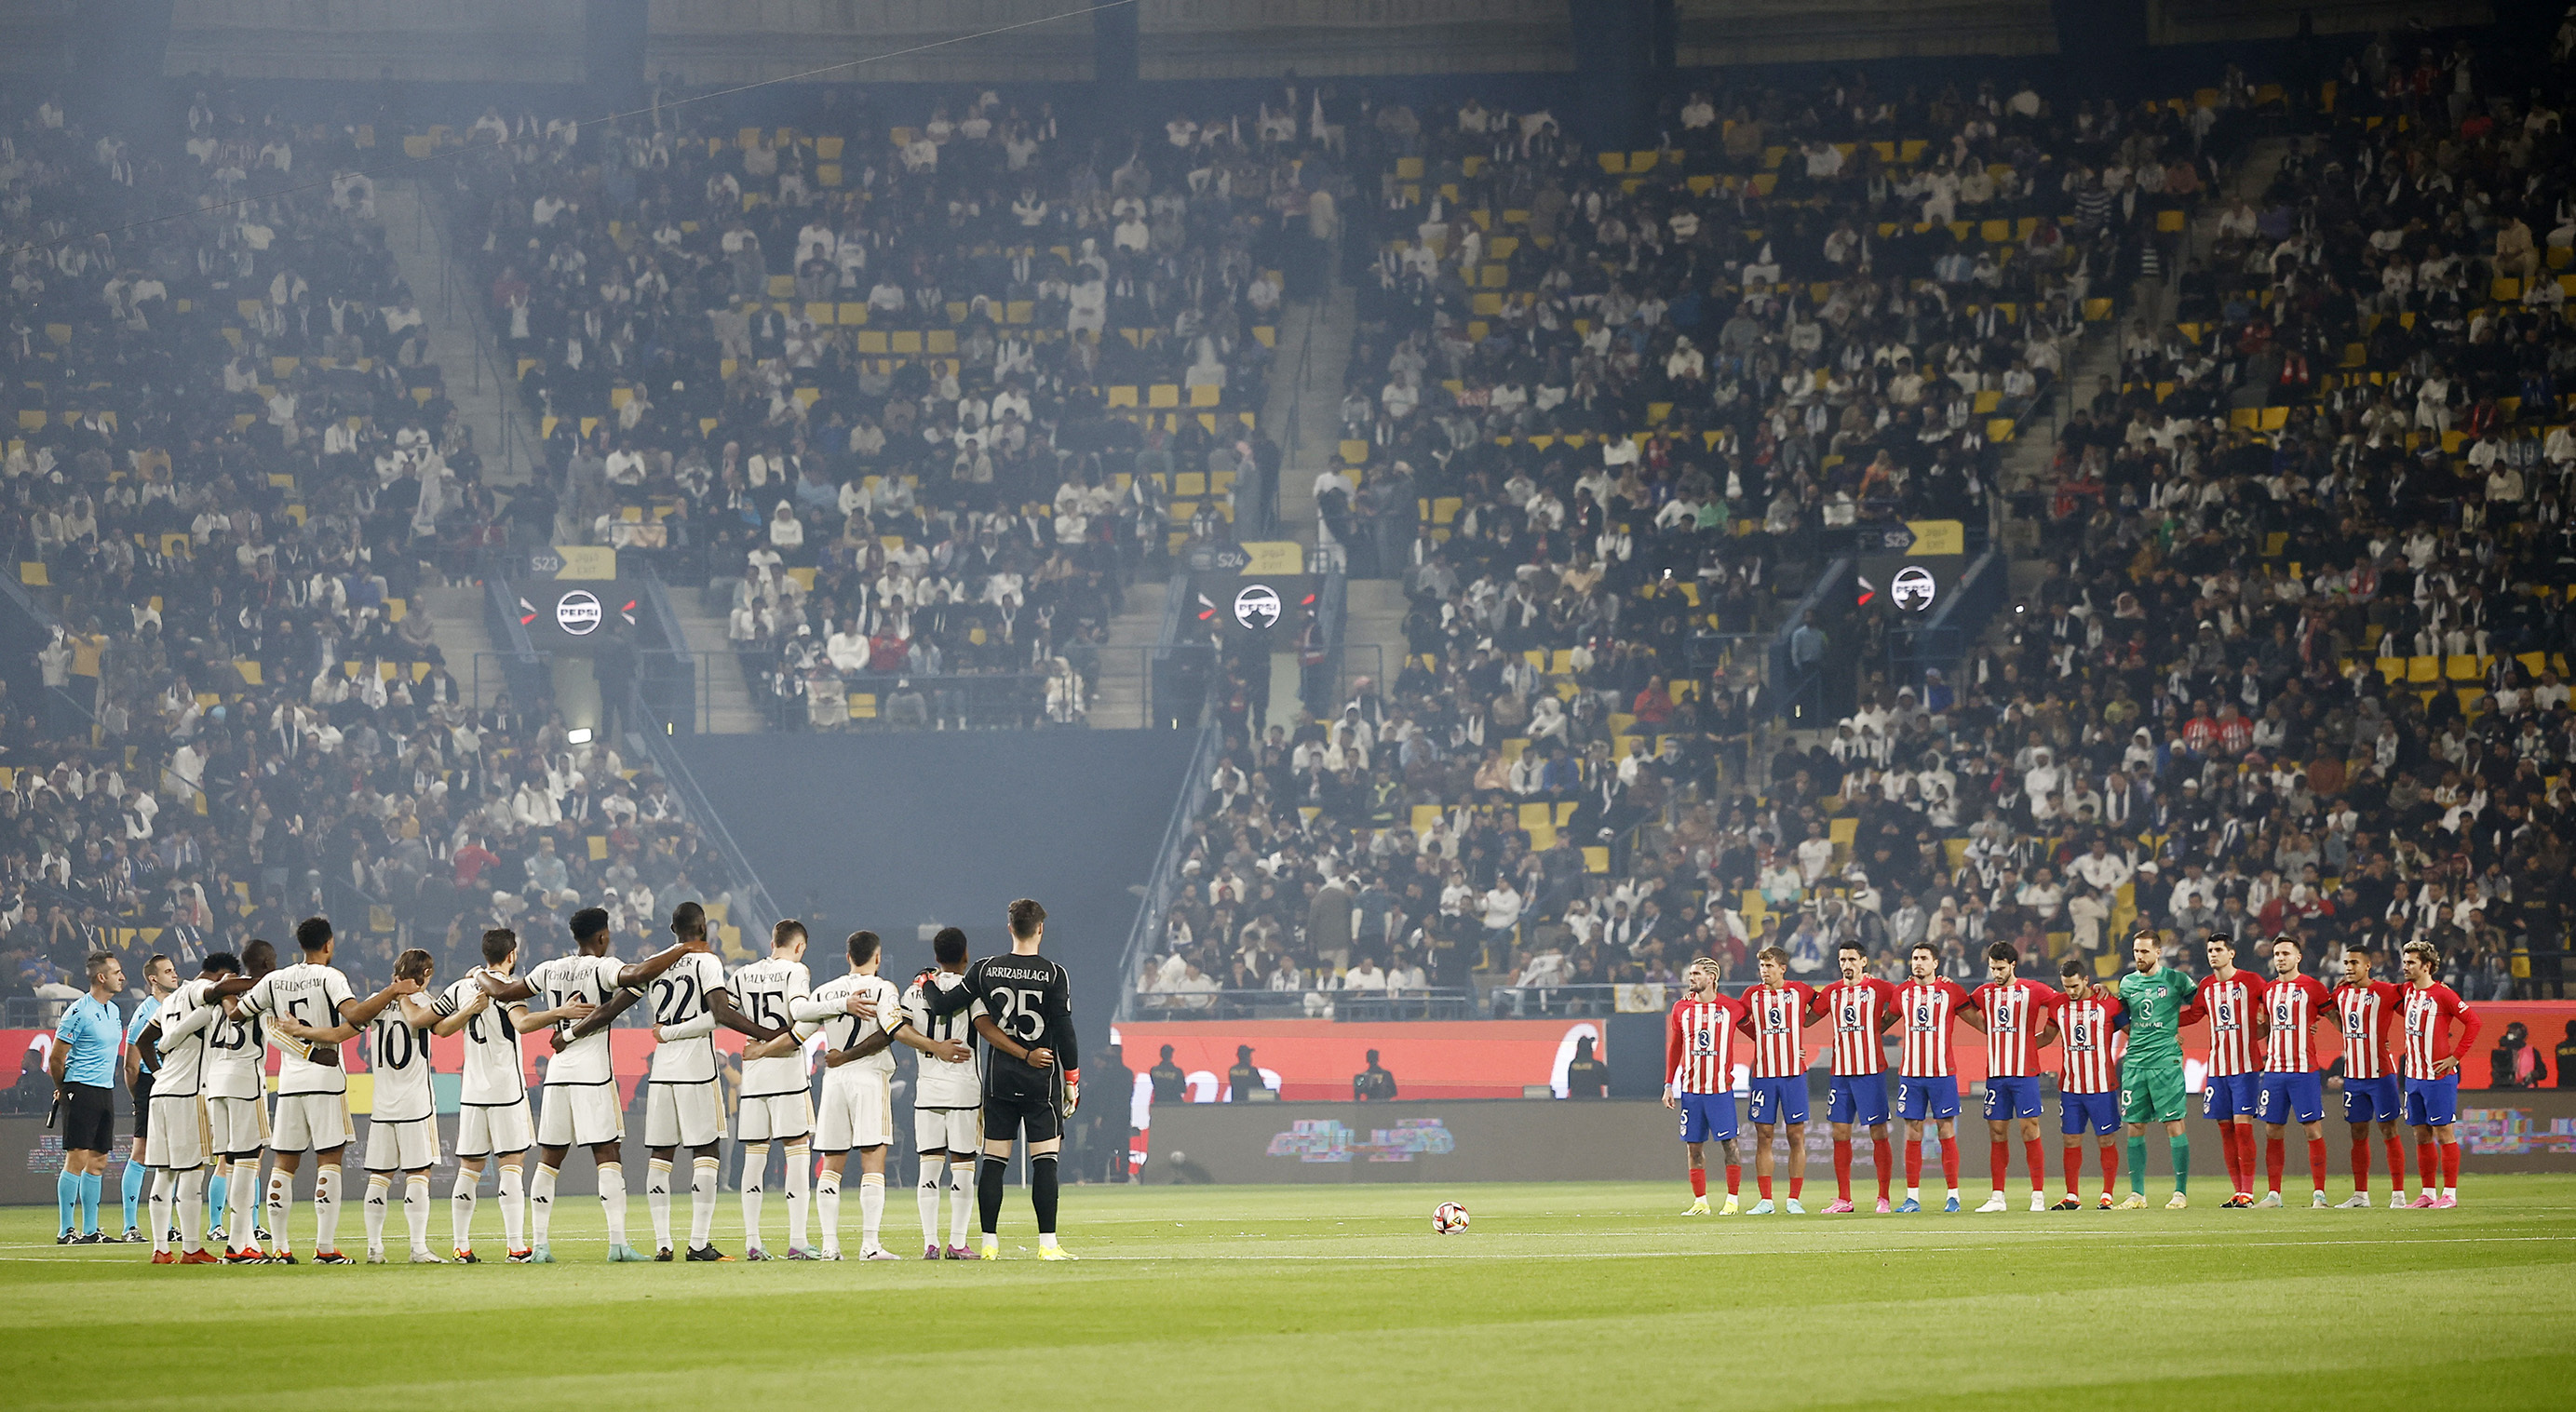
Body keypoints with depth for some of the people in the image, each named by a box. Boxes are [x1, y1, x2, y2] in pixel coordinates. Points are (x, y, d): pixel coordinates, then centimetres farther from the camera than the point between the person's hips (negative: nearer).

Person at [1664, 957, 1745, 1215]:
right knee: (1693, 1145, 5)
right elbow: (1674, 1047, 15)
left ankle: (1732, 1201, 2)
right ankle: (1700, 1202, 12)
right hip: (1690, 1088, 3)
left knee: (1729, 1143, -4)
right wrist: (1668, 1085, 12)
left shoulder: (1730, 1008, -2)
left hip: (1720, 1087, -3)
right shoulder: (1681, 1008, 7)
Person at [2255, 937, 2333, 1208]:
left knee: (2313, 1129, -5)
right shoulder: (2268, 990, 13)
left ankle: (2319, 1193, -2)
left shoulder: (2311, 987, -2)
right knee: (2272, 1131, 5)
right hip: (2274, 1070, 5)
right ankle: (2273, 1194, 11)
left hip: (2304, 1069, -5)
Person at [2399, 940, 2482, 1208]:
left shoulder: (2442, 994, -11)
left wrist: (2455, 1057, -12)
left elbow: (2473, 1022, -12)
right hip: (2413, 1075, 7)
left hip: (2438, 1076, -7)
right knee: (2421, 1136, 9)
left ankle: (2450, 1193, 2)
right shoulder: (2407, 990, 9)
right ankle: (2428, 1193, 15)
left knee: (2443, 1133, -3)